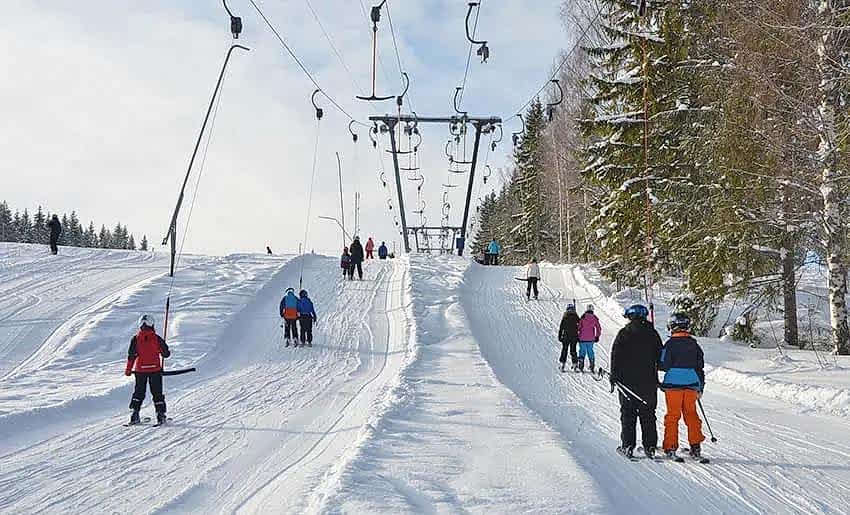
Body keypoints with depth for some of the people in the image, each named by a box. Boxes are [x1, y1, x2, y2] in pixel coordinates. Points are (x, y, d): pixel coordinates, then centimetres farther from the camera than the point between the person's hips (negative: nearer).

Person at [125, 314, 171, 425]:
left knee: (139, 393, 13)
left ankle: (135, 415, 7)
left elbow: (131, 356, -3)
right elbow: (166, 354, 0)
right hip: (155, 370, -1)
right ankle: (160, 414, 5)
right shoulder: (157, 338, -6)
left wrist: (128, 369, 5)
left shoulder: (135, 339, -3)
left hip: (140, 370, 1)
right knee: (157, 393, 7)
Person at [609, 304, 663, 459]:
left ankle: (628, 445, -1)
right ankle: (650, 446, 7)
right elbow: (660, 357, 9)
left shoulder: (624, 333, -5)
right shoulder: (653, 334, 5)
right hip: (649, 381, 3)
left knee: (628, 414, 3)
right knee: (648, 414, 8)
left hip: (627, 380, -2)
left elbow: (616, 357, -7)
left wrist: (614, 377, -1)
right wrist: (656, 379, 17)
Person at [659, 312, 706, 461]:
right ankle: (696, 447, 11)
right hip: (691, 384, 4)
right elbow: (700, 367, 11)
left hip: (673, 384, -4)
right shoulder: (694, 344, 7)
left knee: (672, 415, 3)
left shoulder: (670, 344, -9)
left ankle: (670, 447, 4)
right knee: (691, 414, 11)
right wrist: (700, 387, 19)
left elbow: (664, 365, -12)